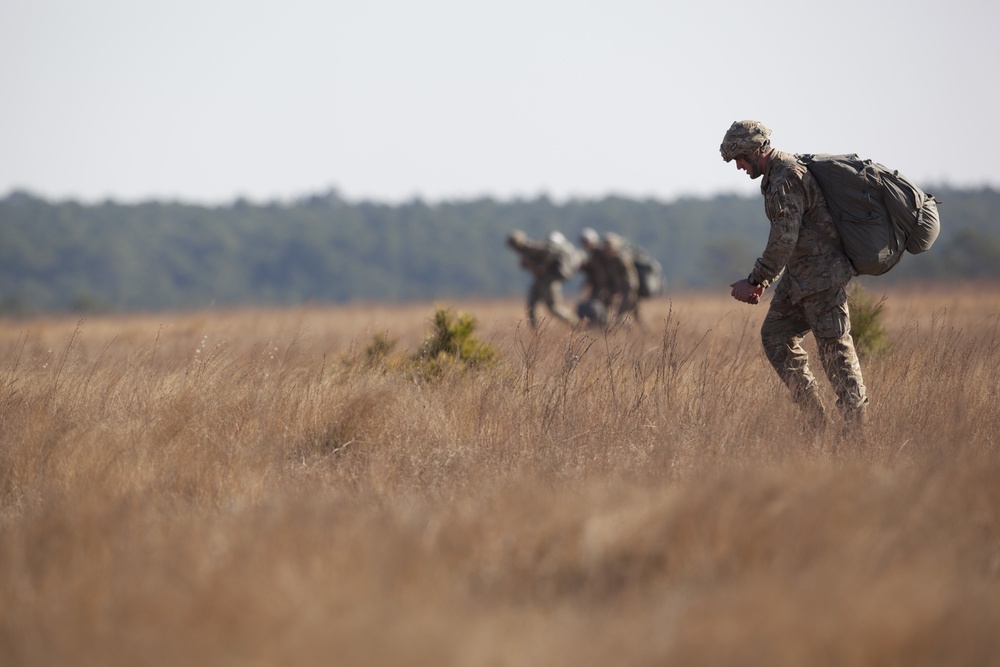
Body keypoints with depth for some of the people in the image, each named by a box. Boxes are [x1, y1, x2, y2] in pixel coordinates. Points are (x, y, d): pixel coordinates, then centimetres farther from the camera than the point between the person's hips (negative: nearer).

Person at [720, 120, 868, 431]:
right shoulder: (774, 175, 14)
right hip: (799, 275, 11)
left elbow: (783, 241, -25)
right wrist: (759, 280, 16)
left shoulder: (787, 180, -20)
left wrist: (754, 282, -20)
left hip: (822, 273, -11)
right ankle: (813, 414, 10)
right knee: (775, 334, 9)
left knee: (834, 347, -8)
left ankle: (859, 425, -4)